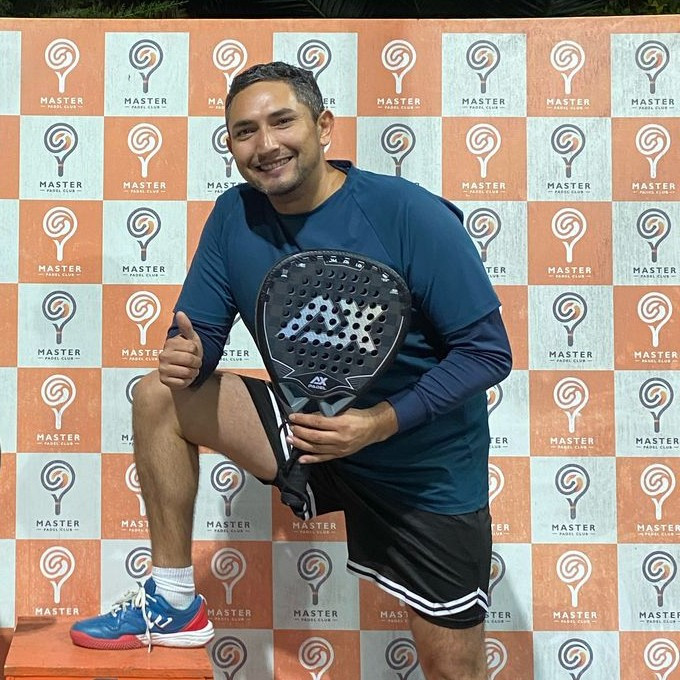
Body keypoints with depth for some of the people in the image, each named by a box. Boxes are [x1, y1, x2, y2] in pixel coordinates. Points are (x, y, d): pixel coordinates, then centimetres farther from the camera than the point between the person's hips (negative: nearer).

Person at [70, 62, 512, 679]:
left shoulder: (410, 214, -22)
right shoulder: (235, 216, -6)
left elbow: (489, 351, -20)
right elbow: (202, 333, 0)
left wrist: (381, 421, -31)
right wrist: (187, 355, -25)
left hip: (427, 470, -3)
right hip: (309, 434, 4)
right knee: (159, 396, -9)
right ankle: (174, 605, 2)